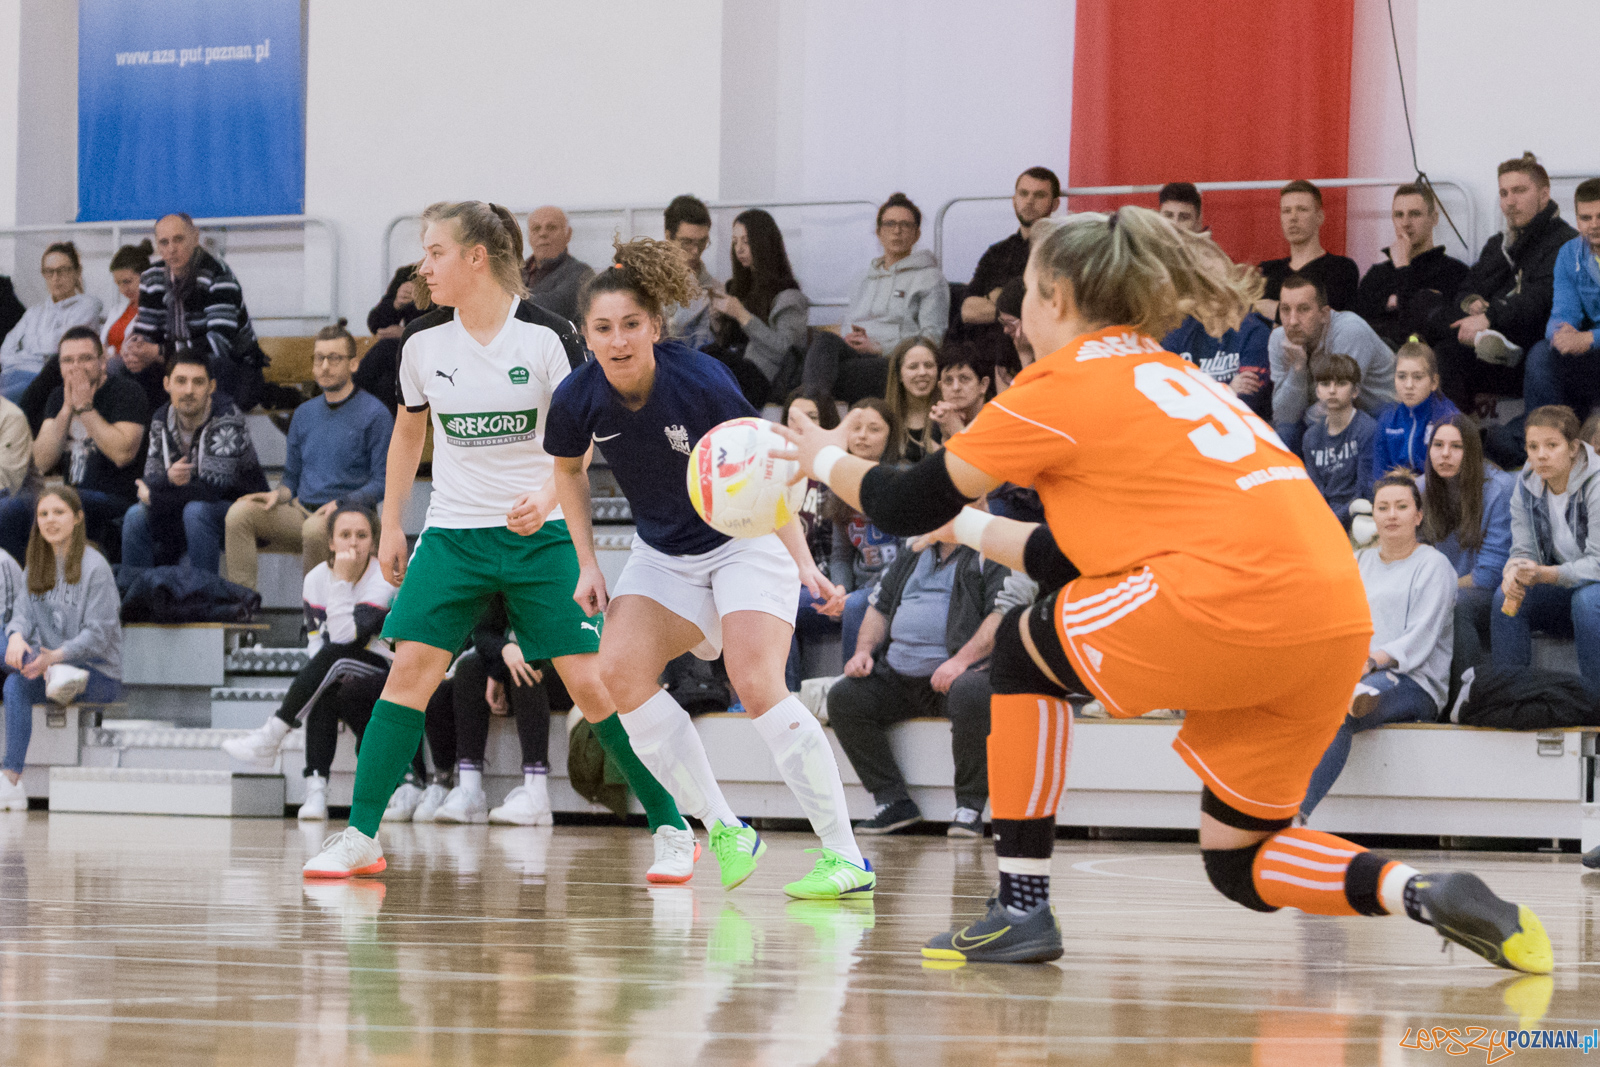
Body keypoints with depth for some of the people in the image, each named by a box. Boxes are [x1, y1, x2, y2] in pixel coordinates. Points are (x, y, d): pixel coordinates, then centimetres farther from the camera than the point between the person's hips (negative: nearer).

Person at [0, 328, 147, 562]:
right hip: (71, 496, 6)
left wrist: (85, 407, -16)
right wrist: (67, 409, -7)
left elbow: (123, 454, -21)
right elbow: (42, 463, 2)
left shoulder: (127, 393, -3)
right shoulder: (59, 397, 14)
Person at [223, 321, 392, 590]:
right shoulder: (305, 413, 19)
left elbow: (382, 483, -5)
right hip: (301, 512, 6)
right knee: (240, 512, -19)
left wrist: (341, 503, -19)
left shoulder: (374, 414, 0)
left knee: (316, 527, -40)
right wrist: (277, 494, 0)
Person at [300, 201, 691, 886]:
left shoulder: (547, 335, -10)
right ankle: (360, 837, -2)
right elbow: (408, 432, 17)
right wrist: (390, 526, 16)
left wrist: (548, 497, -26)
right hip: (453, 533, 3)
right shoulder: (423, 341, 2)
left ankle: (671, 830, 2)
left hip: (541, 534, -3)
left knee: (591, 682, -9)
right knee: (410, 669, -9)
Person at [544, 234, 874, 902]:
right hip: (663, 554, 5)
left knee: (756, 685, -23)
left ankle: (846, 858, -18)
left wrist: (805, 566, -29)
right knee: (620, 670, -18)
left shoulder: (701, 383, -26)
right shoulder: (579, 398, -14)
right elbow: (568, 470, 9)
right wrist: (588, 564, 3)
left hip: (746, 542, -5)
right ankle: (725, 832, -8)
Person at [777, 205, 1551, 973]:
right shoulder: (1166, 372, 28)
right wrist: (968, 528, 44)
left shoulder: (1066, 382, 5)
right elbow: (1080, 556, 33)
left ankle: (1022, 908, 11)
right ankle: (1427, 895, -4)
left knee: (1025, 645, 16)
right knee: (1239, 865, 19)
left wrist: (827, 459, 29)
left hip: (1233, 598, -8)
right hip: (1338, 627, 8)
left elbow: (909, 505, 11)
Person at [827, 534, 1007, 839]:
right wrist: (863, 651, 8)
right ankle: (894, 801, -8)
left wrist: (961, 660, -25)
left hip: (962, 669, -7)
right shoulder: (914, 555, 21)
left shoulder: (990, 552, -2)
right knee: (842, 698, -10)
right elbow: (880, 606, 27)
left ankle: (970, 807, -23)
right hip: (897, 676, 7)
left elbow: (1003, 615, -15)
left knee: (971, 695, -39)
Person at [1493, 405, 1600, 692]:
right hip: (1564, 592, 6)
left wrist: (1545, 574, -38)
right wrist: (1513, 572, -26)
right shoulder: (1526, 486, -1)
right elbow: (1524, 550, 0)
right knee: (1506, 596, -17)